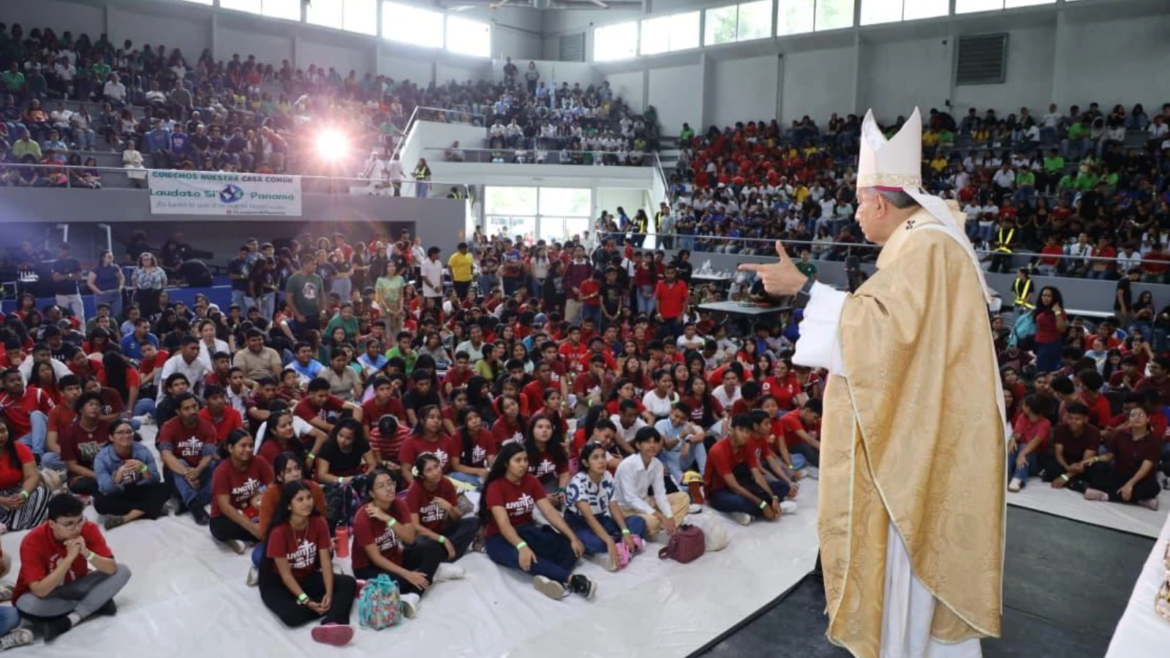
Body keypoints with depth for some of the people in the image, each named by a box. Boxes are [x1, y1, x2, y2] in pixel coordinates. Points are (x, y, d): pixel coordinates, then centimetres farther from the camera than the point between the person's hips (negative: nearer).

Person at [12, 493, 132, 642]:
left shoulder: (88, 529, -19)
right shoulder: (33, 542, -27)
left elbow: (111, 569, -23)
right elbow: (39, 591, -35)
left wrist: (87, 553, -38)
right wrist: (70, 557, -39)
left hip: (75, 587, 3)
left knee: (122, 571, -17)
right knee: (27, 603, -36)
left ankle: (70, 619, -22)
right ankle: (96, 603, -17)